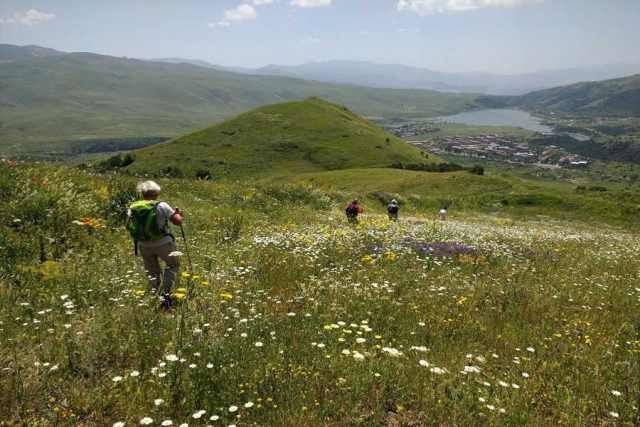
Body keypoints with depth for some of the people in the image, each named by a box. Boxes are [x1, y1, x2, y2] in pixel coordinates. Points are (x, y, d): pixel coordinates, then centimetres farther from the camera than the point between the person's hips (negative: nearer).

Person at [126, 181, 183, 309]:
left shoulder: (133, 207, -2)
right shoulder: (161, 206, -14)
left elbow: (128, 227, 9)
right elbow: (178, 222, -12)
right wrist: (178, 213, 9)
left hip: (143, 245, 4)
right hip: (163, 244, -4)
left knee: (152, 272, 22)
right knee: (173, 265, 18)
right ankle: (165, 292, 3)